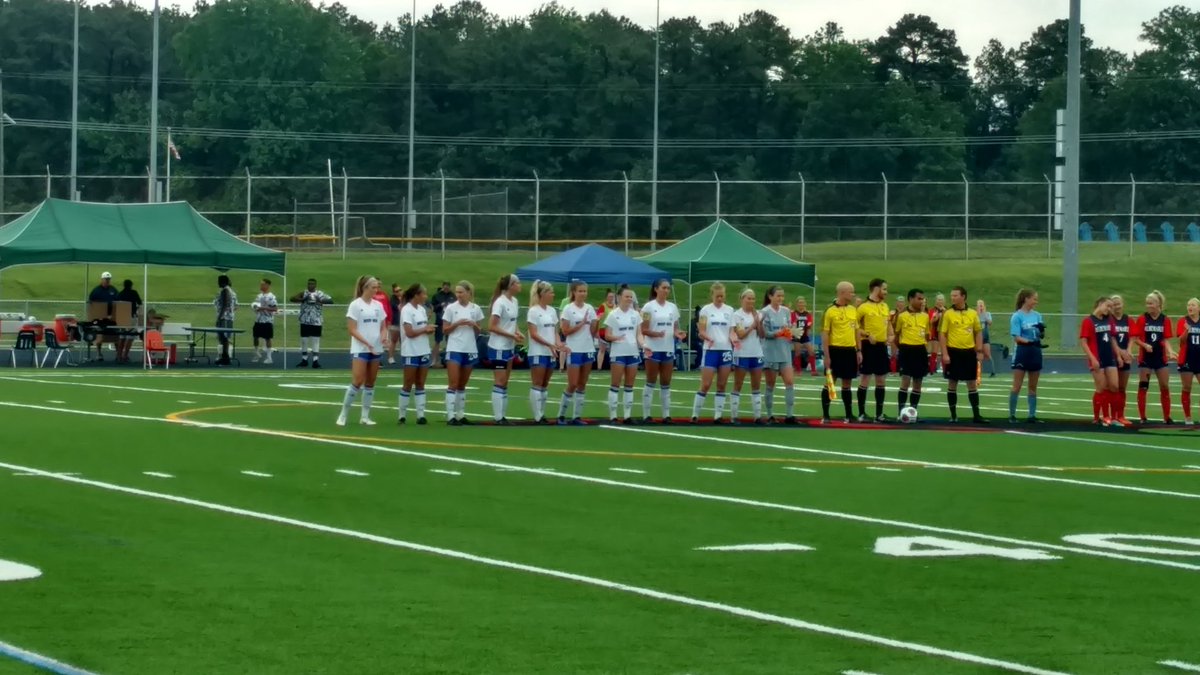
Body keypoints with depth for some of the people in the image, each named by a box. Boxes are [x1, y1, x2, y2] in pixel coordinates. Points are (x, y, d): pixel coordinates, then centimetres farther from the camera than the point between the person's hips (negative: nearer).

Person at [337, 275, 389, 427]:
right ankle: (343, 415, -4)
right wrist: (366, 343, -20)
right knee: (357, 382, -13)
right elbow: (351, 329, -11)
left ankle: (365, 416, 11)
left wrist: (384, 337, -7)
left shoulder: (378, 305, 9)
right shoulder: (355, 305, -7)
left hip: (376, 350, 6)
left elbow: (383, 326, 15)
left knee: (370, 383, 6)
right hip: (360, 349, -6)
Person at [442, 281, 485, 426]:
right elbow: (445, 330, -1)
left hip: (470, 349, 3)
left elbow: (478, 331, 12)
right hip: (454, 349, -3)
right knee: (453, 384, -8)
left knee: (463, 385, 9)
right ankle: (450, 416, -10)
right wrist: (457, 323, -15)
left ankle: (460, 414, 15)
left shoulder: (475, 309, 5)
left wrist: (474, 325, -9)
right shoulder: (451, 308, -2)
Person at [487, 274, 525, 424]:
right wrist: (512, 335, -20)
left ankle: (502, 416, 15)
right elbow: (492, 327, -20)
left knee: (504, 383, 11)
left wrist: (518, 333, 0)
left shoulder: (514, 301, 8)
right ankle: (498, 418, -2)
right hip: (498, 348, -8)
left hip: (509, 347, 8)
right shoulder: (500, 302, -18)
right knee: (499, 382, -5)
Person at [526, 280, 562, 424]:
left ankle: (542, 415, 12)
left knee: (544, 385, 9)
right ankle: (537, 417, -7)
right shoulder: (533, 311, -9)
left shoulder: (552, 311, 12)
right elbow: (534, 334, -14)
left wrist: (558, 343, -4)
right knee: (536, 385, -6)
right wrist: (550, 345, -22)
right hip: (538, 353, -7)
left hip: (550, 353, 7)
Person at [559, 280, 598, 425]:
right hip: (574, 351, -5)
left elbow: (593, 331, 7)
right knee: (572, 385, -7)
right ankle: (561, 414, 6)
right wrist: (582, 323, -15)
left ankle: (577, 416, 8)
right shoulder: (568, 309, -5)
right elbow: (565, 331, -10)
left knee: (582, 385, 5)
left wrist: (597, 322, -12)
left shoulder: (590, 309, 8)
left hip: (588, 350, 5)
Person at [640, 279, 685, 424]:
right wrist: (656, 333, -27)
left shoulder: (673, 307, 9)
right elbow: (644, 330, -9)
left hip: (668, 349, 5)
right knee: (651, 383, -1)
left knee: (666, 384, 6)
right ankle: (646, 415, 2)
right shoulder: (649, 306, -6)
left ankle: (666, 415, 10)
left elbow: (675, 328, 14)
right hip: (653, 349, -5)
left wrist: (678, 333, -8)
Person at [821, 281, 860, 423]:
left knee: (846, 384, 11)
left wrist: (858, 350, 12)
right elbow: (825, 334, -8)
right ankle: (825, 415, 3)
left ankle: (849, 415, 16)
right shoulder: (830, 311, -9)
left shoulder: (853, 310, 10)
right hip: (836, 350, -5)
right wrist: (826, 356, -12)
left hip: (850, 351, 5)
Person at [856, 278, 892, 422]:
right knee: (865, 380, -3)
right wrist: (867, 335, -21)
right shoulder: (863, 307, -10)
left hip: (882, 346, 7)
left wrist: (891, 335, 7)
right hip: (869, 346, -7)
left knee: (881, 381, 9)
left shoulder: (885, 306, 12)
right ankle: (861, 413, 2)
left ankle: (879, 413, 15)